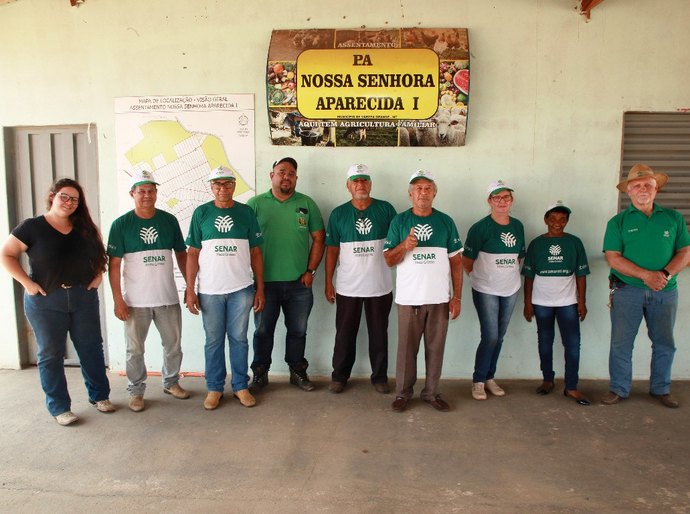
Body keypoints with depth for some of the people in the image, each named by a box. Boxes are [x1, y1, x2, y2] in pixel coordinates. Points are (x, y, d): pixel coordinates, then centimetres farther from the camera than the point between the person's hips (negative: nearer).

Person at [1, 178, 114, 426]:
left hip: (84, 297, 3)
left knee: (92, 348, 9)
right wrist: (27, 282, -11)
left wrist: (98, 274, 0)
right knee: (51, 354, 6)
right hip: (46, 301, -3)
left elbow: (100, 254, 18)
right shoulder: (32, 227, -5)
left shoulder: (85, 228, 6)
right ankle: (59, 407, 17)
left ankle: (100, 396, 24)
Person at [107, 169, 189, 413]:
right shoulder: (121, 224, -5)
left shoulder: (169, 220, 3)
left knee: (174, 345, 14)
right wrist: (117, 299, -10)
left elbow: (181, 254, 9)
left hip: (168, 298, 3)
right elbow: (114, 265, -5)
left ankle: (171, 382, 35)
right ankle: (136, 391, 26)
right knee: (135, 350, 9)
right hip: (135, 301, -2)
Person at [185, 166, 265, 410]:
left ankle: (241, 386, 22)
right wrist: (190, 289, -3)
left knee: (239, 338, 9)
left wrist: (260, 288, 3)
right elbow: (192, 253, 3)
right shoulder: (201, 213, 2)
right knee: (213, 341, 9)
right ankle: (214, 388, 22)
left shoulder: (246, 212, 4)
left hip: (241, 289, 0)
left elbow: (255, 252, 6)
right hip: (209, 290, 0)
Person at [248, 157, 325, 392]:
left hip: (299, 283, 1)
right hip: (265, 282, -1)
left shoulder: (307, 203, 4)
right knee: (263, 331, 10)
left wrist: (310, 271, -1)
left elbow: (318, 238, 5)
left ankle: (298, 371, 29)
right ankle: (260, 373, 26)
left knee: (298, 331, 13)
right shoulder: (255, 204, 1)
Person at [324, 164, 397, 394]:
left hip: (380, 286, 0)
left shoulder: (386, 210, -1)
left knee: (379, 334, 11)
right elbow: (332, 250, 3)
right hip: (347, 287, 0)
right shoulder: (338, 214, 1)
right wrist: (328, 283, 1)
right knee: (345, 334, 10)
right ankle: (339, 376, 26)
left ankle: (380, 376, 26)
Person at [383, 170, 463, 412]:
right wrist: (404, 246, -20)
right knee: (407, 347, 5)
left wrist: (457, 297, -1)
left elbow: (456, 261, 5)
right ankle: (403, 392, 18)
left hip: (439, 298, 1)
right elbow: (388, 260, 1)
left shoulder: (446, 222, 5)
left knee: (435, 347, 9)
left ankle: (432, 392, 22)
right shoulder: (399, 221, 2)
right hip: (409, 298, -1)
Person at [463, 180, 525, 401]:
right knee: (490, 337, -7)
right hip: (486, 291, -5)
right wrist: (482, 277, -1)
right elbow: (466, 260, -8)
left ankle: (490, 378, 26)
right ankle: (478, 381, 8)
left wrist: (511, 274, 8)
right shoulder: (481, 227, -11)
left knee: (499, 336, 12)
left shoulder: (517, 226, 6)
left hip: (510, 290, 6)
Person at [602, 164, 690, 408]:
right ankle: (618, 389, 16)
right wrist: (646, 275, -19)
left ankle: (661, 389, 28)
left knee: (665, 344, 12)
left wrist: (665, 273, -16)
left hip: (665, 292, 2)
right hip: (627, 291, -2)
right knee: (621, 343, 3)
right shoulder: (618, 222, 0)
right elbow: (613, 258, -8)